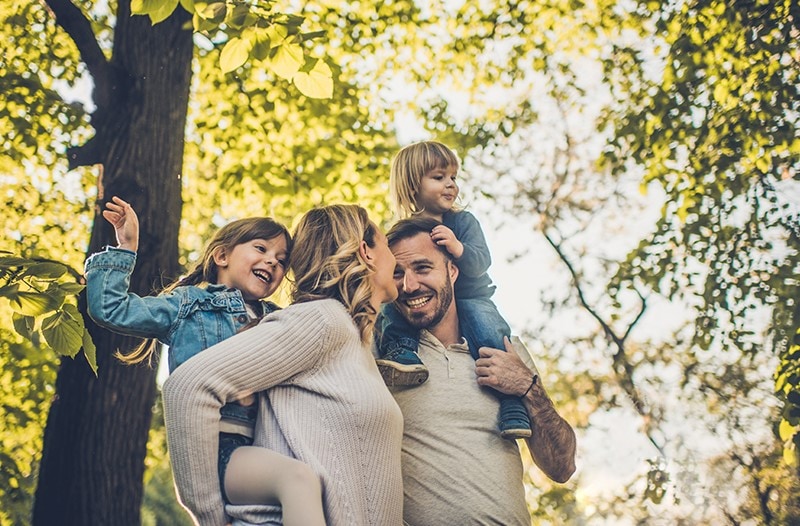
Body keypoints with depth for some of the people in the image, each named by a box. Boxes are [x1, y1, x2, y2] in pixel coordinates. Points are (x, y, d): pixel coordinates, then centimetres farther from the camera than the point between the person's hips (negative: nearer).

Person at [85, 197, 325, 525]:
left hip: (262, 452, 6)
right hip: (216, 451, -6)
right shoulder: (189, 304, 13)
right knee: (297, 477, -36)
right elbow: (109, 309, 8)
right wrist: (126, 247, 6)